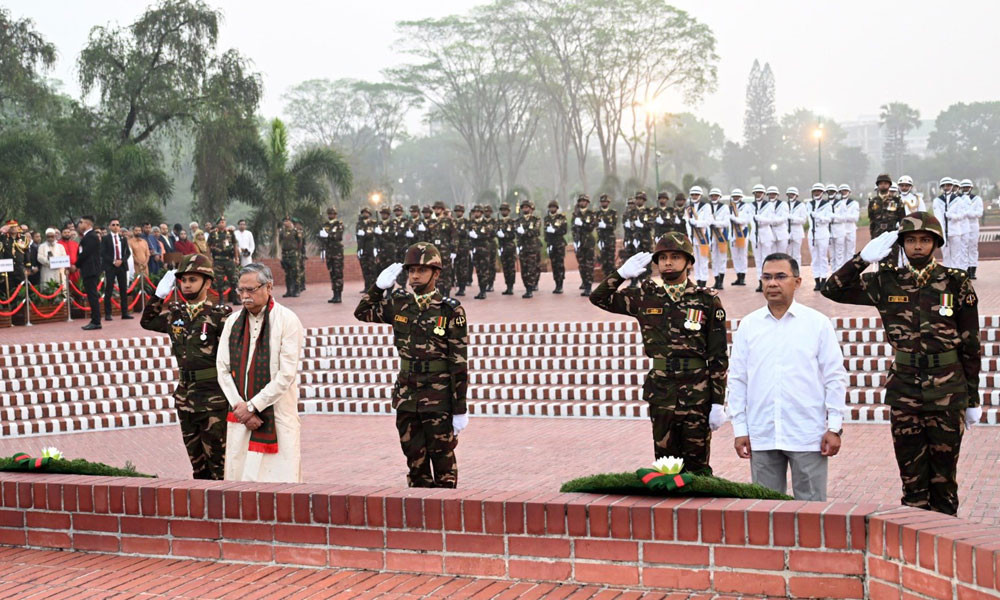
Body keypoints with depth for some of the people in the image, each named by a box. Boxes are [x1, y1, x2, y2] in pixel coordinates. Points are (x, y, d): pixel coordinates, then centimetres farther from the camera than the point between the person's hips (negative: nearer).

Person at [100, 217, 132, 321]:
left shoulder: (123, 238, 13)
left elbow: (128, 252, 10)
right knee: (108, 291, -4)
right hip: (110, 267, -4)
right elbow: (103, 253, -4)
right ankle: (107, 314, -3)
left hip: (122, 266, 4)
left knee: (124, 290, 3)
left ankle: (125, 313, 5)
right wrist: (113, 261, -13)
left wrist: (121, 260, -7)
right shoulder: (105, 239, 2)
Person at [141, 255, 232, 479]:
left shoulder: (220, 314, -9)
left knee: (217, 460, -1)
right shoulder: (175, 313, 8)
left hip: (213, 396, -6)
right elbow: (146, 321, 26)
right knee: (196, 459, 14)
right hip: (185, 395, 6)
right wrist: (159, 294, 12)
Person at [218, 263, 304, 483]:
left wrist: (252, 406, -11)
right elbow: (223, 369, 8)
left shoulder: (287, 321, -5)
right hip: (240, 415, 5)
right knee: (238, 477, 4)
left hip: (277, 416, -4)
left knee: (280, 478, -6)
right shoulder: (233, 321, 11)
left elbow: (286, 374, -10)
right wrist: (239, 406, -5)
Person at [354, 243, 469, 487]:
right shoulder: (398, 303, 5)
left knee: (443, 460, 4)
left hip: (438, 400, -5)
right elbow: (362, 313, 22)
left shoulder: (451, 311, -9)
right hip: (406, 397, 5)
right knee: (415, 459, 12)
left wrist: (460, 410, -11)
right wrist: (380, 286, 6)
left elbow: (459, 364, -9)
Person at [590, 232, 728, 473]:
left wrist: (718, 403, -5)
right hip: (660, 392, 3)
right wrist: (622, 273, -1)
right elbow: (599, 297, 15)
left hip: (697, 395, -3)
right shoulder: (646, 297, 7)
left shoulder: (707, 301, -1)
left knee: (697, 466, 3)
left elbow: (718, 356, -1)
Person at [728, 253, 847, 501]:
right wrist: (740, 429, 5)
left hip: (807, 436, -2)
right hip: (761, 436, 2)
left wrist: (834, 427, -3)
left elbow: (835, 378, 2)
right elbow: (737, 380, 9)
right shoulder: (748, 325, 8)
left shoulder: (818, 323, 2)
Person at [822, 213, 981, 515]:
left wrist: (973, 399, 3)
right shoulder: (888, 282, 3)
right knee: (912, 478, 8)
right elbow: (833, 289, 5)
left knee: (944, 476, 8)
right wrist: (864, 258, -6)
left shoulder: (956, 283, -2)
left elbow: (971, 344, 2)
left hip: (947, 393, -1)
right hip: (903, 391, 2)